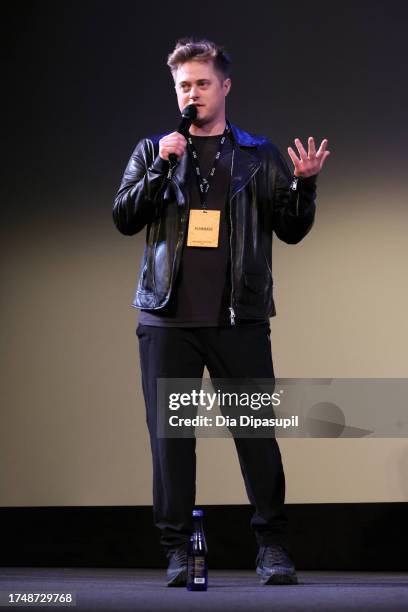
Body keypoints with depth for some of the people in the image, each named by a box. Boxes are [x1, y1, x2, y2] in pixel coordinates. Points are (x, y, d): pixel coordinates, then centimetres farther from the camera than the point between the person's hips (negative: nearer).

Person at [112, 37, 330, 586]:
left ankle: (273, 547, 5)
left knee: (256, 431, -3)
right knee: (170, 434, 1)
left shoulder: (259, 156, 11)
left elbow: (292, 230, 10)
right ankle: (178, 550, 8)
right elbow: (124, 219, 3)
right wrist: (162, 166, -9)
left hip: (239, 318, -1)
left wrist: (304, 184, -9)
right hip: (168, 317, 1)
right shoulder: (152, 151, 13)